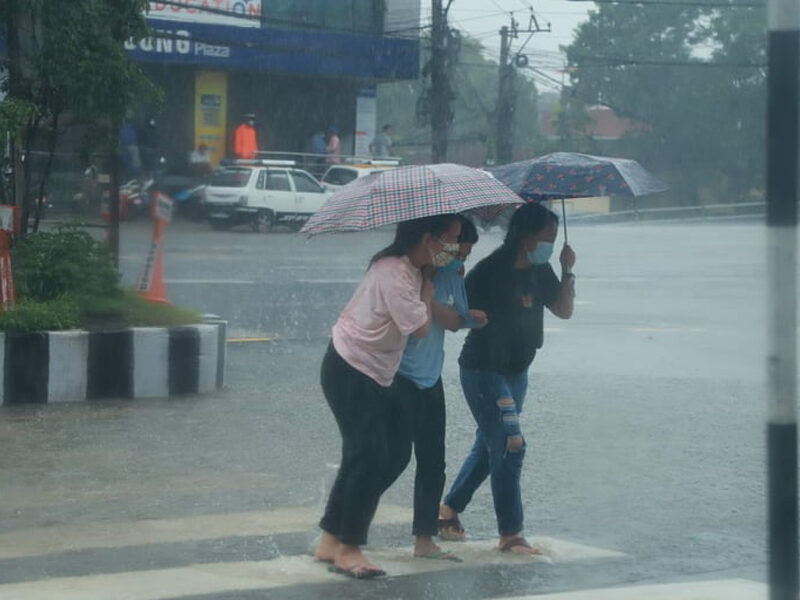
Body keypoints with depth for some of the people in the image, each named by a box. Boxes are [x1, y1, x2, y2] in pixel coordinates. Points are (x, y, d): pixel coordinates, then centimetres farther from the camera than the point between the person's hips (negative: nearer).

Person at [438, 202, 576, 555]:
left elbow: (564, 311, 5)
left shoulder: (539, 271, 3)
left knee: (488, 446, 17)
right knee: (509, 446, -12)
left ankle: (448, 510, 33)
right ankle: (510, 535, -6)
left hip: (517, 371, 8)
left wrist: (567, 272, -6)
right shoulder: (490, 272, -19)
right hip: (483, 371, -8)